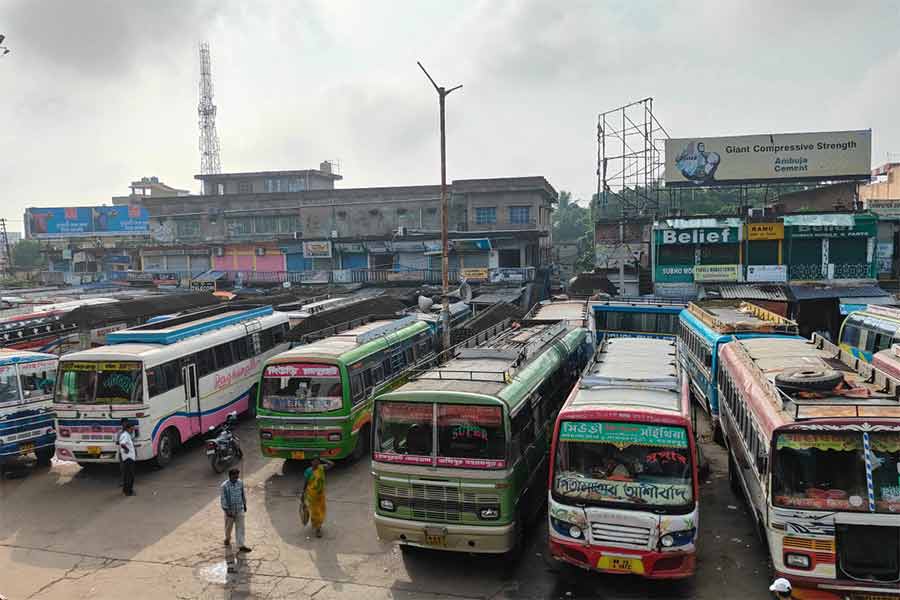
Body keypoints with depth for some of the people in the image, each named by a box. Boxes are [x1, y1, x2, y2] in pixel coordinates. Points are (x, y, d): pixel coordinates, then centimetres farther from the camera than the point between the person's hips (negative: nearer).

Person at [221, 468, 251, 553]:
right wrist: (227, 511, -19)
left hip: (239, 509, 2)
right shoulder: (224, 485, -18)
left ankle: (241, 546, 2)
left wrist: (245, 505, 14)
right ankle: (227, 538, 46)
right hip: (229, 510, -2)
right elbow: (223, 499, -16)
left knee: (240, 527, 0)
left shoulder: (240, 483, -6)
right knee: (229, 527, 18)